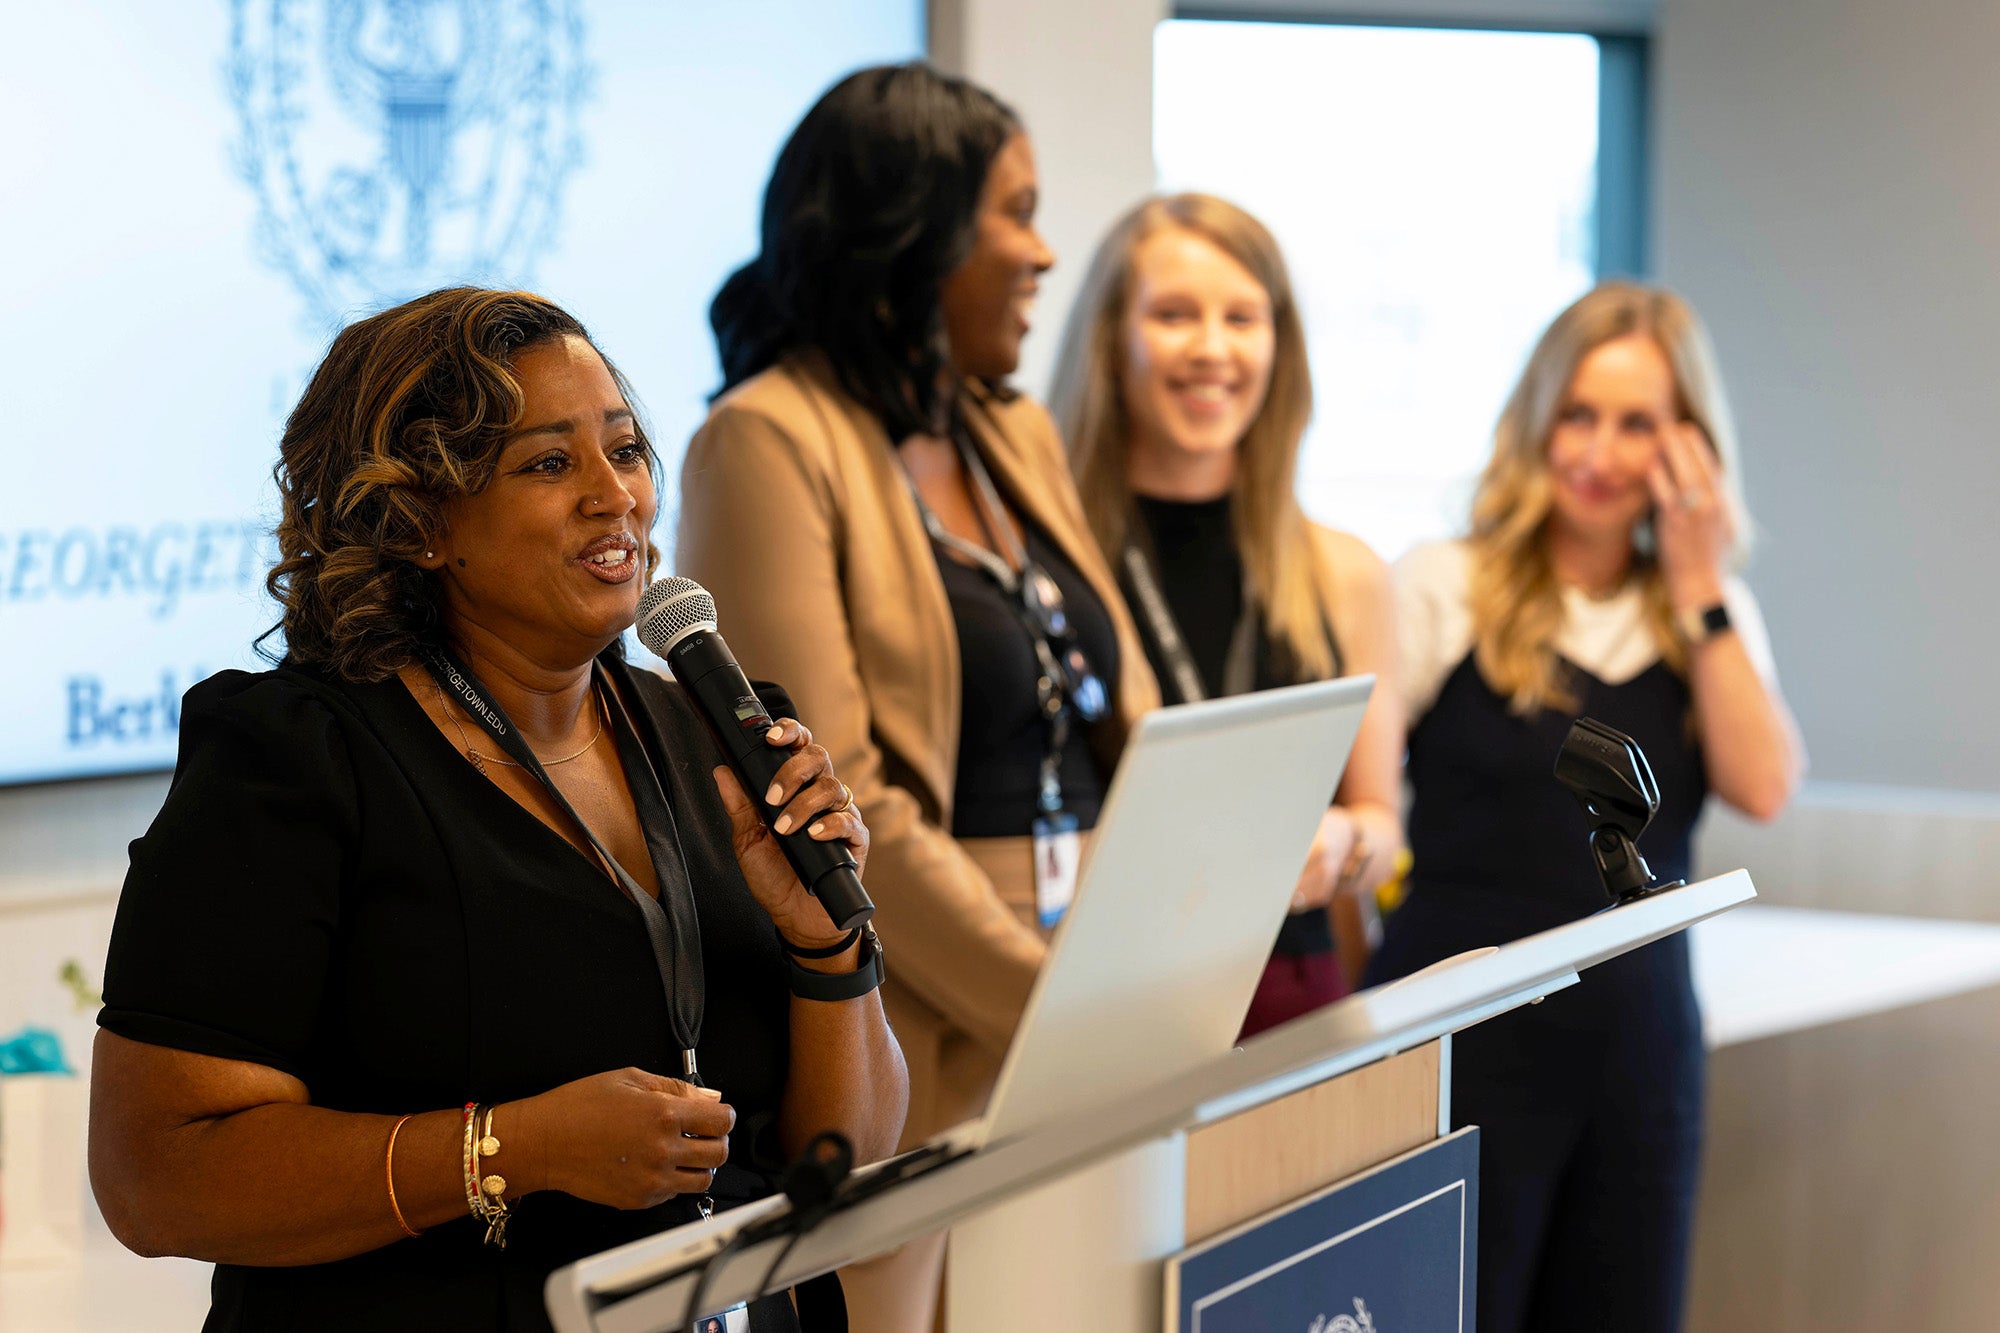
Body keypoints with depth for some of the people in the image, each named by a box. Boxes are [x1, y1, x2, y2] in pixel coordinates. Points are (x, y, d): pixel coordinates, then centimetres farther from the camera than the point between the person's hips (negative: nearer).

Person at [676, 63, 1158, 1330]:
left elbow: (1126, 729, 14)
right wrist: (1052, 1004, -18)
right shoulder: (770, 442, -8)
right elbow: (830, 797, -16)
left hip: (1078, 1028, 7)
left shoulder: (1018, 439, 16)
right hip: (901, 1051, -7)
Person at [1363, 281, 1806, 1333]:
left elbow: (1763, 788, -5)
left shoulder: (1715, 617, 11)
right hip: (1464, 1040, -4)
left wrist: (1697, 586, -4)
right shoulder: (1441, 593, -1)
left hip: (1640, 1039, 4)